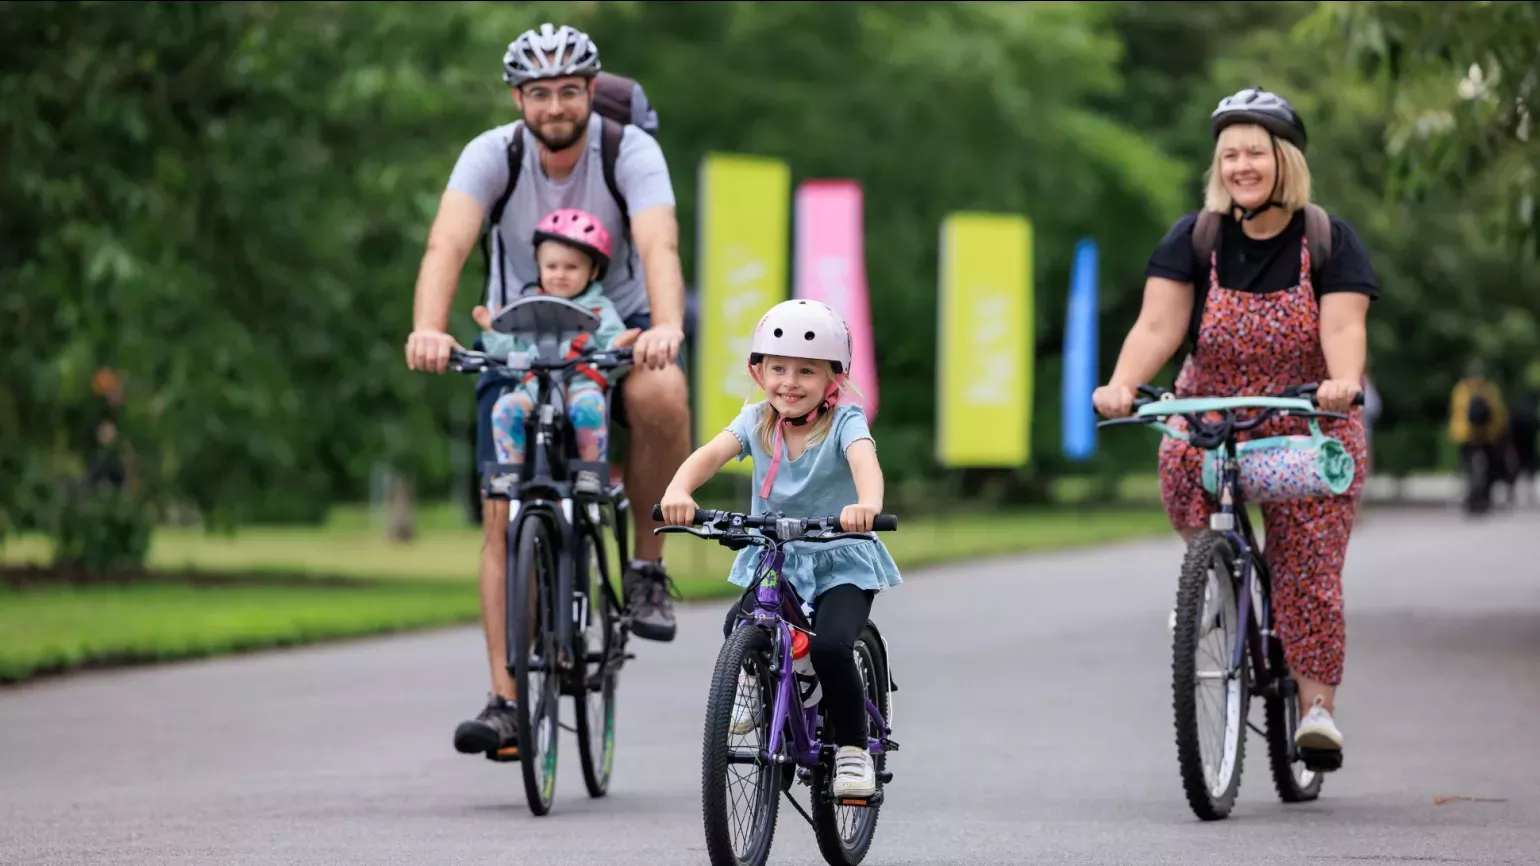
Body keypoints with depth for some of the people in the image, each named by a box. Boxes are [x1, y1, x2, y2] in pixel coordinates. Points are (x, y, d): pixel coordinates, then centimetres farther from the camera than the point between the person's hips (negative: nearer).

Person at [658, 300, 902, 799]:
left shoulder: (843, 423, -13)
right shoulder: (757, 421, -3)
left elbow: (865, 460, -34)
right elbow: (712, 453, -20)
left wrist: (867, 505, -58)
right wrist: (678, 490, -43)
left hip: (840, 565, -3)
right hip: (771, 560, 3)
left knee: (831, 645, -27)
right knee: (740, 627, -26)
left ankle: (852, 748, -5)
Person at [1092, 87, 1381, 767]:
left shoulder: (1329, 240, -3)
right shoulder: (1195, 239, -1)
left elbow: (1343, 328, -16)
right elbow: (1157, 325, -11)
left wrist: (1343, 381, -38)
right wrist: (1121, 384, -30)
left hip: (1308, 432, -2)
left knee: (1308, 566, -11)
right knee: (1180, 470, -29)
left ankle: (1316, 701, 0)